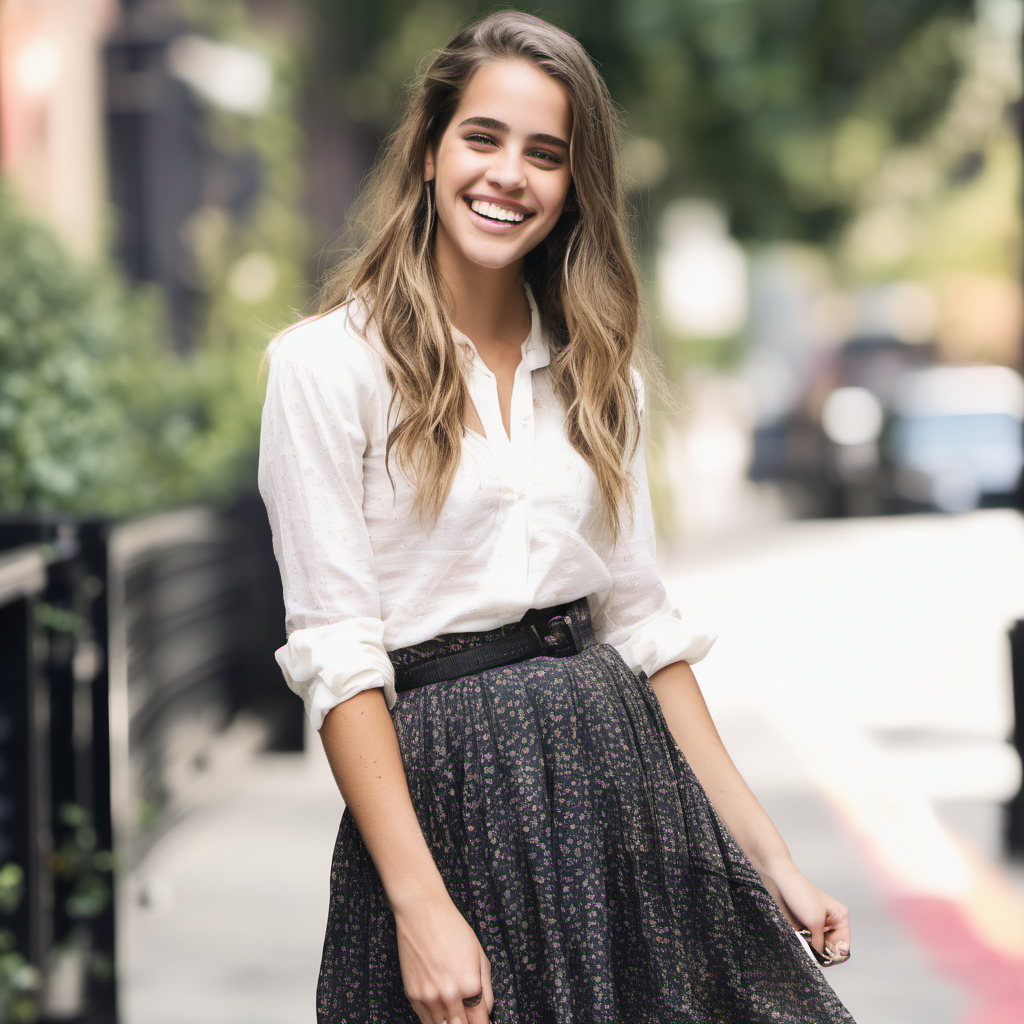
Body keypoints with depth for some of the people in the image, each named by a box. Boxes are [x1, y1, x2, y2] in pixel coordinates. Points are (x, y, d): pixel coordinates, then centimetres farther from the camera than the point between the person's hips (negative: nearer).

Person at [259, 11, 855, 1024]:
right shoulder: (327, 363, -6)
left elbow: (640, 620, 11)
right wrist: (420, 904, -19)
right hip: (445, 790, -5)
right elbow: (336, 648, -11)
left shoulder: (596, 370, 10)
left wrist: (766, 854, 8)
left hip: (620, 768, 5)